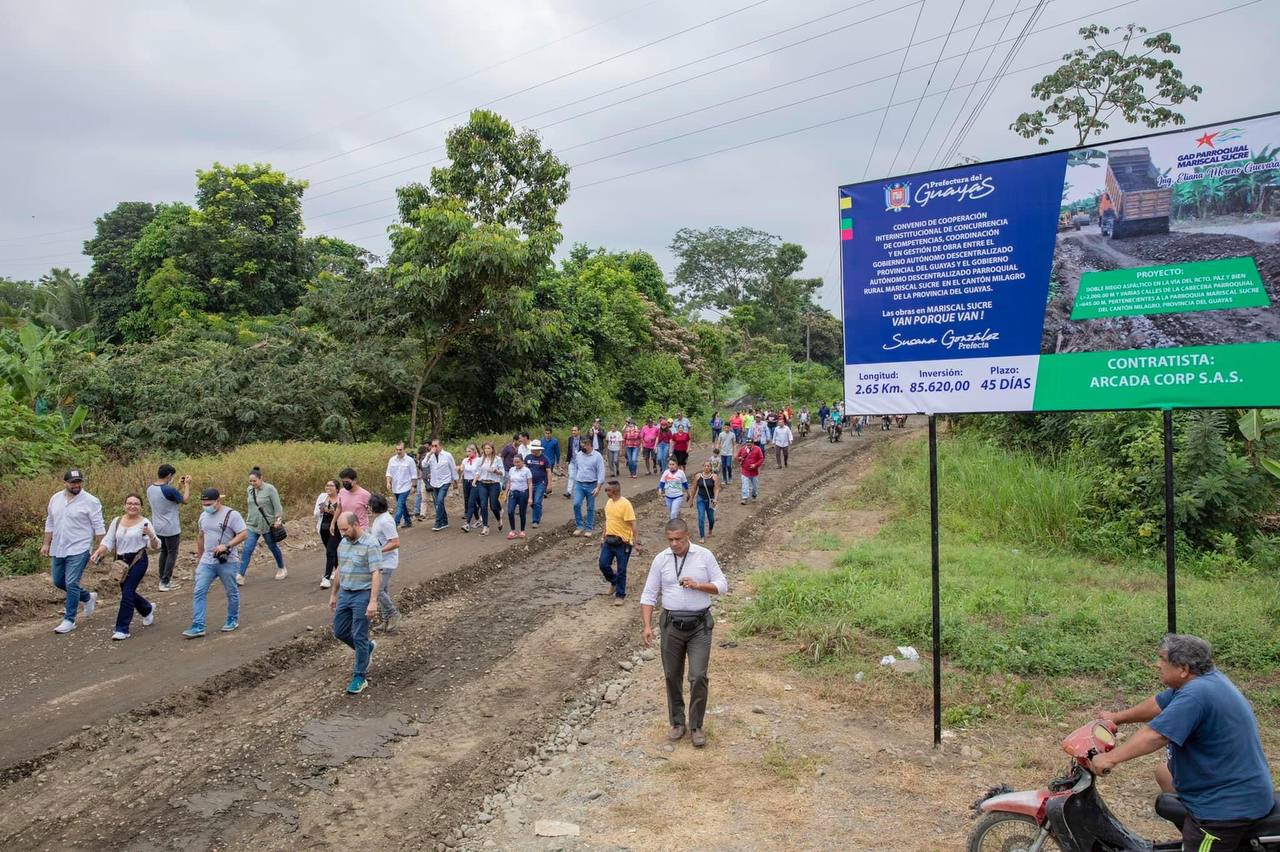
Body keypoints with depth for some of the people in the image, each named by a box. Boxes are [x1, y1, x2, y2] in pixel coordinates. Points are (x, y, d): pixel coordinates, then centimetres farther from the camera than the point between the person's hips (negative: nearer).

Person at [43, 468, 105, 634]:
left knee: (71, 584, -8)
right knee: (58, 582, 15)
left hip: (79, 550, -7)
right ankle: (88, 597, 36)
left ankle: (69, 620, 3)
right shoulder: (55, 499, 6)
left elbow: (98, 526, -10)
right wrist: (46, 544, 14)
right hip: (58, 550, 7)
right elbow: (50, 523, 16)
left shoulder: (90, 501, -12)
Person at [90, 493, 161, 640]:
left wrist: (151, 536, -28)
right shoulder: (117, 521, 7)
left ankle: (122, 629, -4)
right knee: (127, 592, 15)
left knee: (127, 592, -11)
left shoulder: (145, 523, -6)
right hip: (121, 562, 6)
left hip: (138, 561, -6)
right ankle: (148, 609, 44)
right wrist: (98, 551, -11)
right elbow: (108, 541, 7)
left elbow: (155, 547, -8)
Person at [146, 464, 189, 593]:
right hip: (171, 529, -8)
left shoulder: (150, 488, 0)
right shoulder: (169, 490, -24)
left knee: (163, 552, 20)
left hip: (158, 528, 8)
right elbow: (185, 500, -12)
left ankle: (164, 580, 24)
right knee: (172, 554, 4)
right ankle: (165, 583, 4)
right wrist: (187, 485, -1)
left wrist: (179, 485, 15)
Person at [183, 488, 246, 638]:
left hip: (227, 562, -5)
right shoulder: (203, 515, 8)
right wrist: (201, 556, 21)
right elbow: (200, 536, 20)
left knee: (232, 592, 9)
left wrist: (226, 546, -27)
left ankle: (233, 620, 28)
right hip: (207, 562, 5)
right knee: (198, 592, -3)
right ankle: (197, 627, -1)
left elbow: (243, 534, -17)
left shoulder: (231, 514, -13)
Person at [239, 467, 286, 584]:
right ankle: (240, 576, -7)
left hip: (268, 525, -4)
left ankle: (282, 569, 32)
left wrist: (278, 520, -18)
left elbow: (277, 506, -12)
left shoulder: (269, 488, -12)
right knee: (247, 550, -6)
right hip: (253, 525, 4)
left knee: (273, 547, 12)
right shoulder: (250, 489, 5)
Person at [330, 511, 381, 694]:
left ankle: (360, 677, 10)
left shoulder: (370, 544, -18)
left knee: (359, 637, -2)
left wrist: (373, 601, -27)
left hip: (362, 596, -8)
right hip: (344, 594, 8)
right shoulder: (343, 543, 7)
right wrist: (334, 594, 20)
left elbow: (376, 574, -22)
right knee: (339, 632, 13)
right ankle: (367, 648, 37)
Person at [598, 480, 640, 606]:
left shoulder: (625, 504, -19)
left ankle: (620, 596, 17)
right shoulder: (609, 502, 5)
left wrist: (636, 542, -22)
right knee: (603, 564, 6)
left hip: (622, 542, -7)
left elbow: (633, 525, -19)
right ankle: (614, 582, 34)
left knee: (621, 570, 3)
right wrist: (603, 536, 20)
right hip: (609, 540, 7)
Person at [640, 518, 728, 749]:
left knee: (698, 676, -5)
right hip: (672, 624, 2)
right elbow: (649, 595, 2)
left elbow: (722, 585, 0)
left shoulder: (704, 556, -3)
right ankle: (677, 723, 26)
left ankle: (696, 726, 11)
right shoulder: (661, 560, 0)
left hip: (700, 625, -2)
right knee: (672, 676, 9)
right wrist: (647, 626, -8)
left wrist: (697, 585, -16)